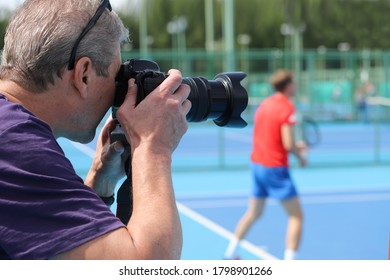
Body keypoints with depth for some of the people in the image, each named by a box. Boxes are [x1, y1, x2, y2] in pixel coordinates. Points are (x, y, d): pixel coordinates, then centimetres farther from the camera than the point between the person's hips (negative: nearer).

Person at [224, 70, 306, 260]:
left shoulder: (264, 104, 10)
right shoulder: (287, 107, -14)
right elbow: (288, 144, -20)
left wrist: (295, 147, 17)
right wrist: (301, 156, 0)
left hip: (257, 164, 8)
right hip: (275, 168, -8)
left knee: (253, 213, 23)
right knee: (296, 216, -1)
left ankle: (230, 254, 31)